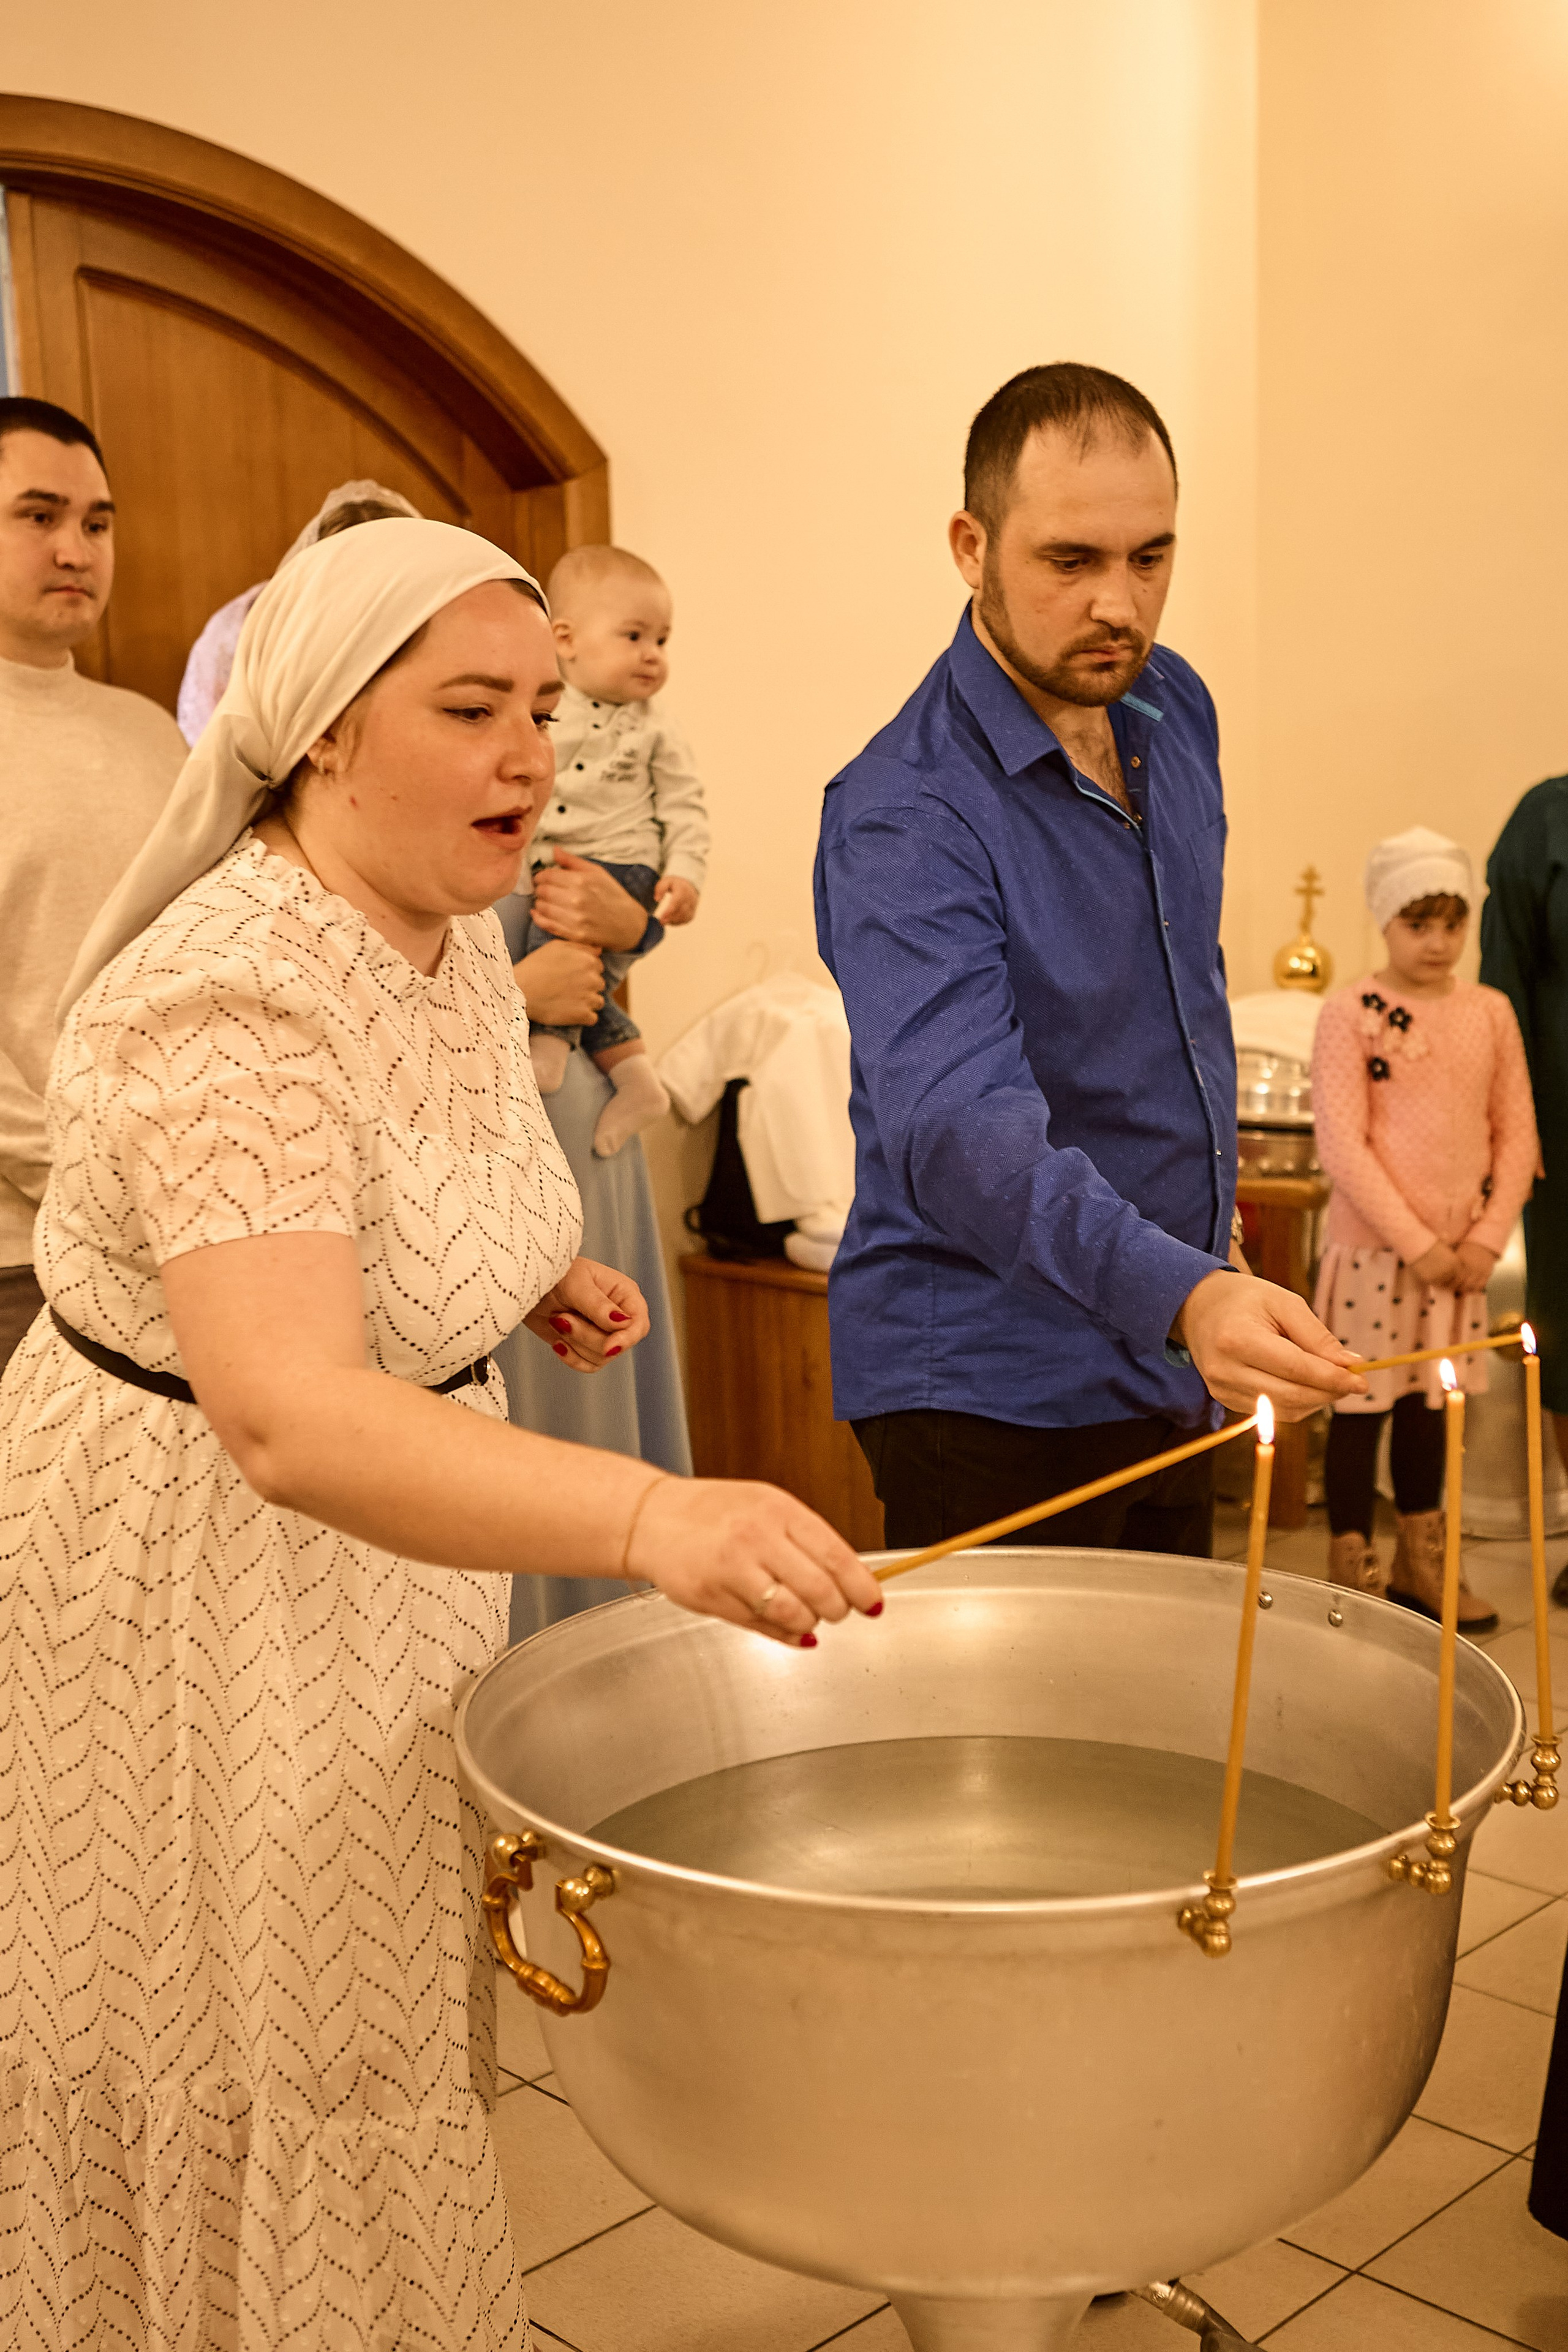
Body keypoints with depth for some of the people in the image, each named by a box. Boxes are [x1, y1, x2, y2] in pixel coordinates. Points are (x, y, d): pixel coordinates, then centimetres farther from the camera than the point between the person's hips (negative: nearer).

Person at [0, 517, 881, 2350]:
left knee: (400, 1986, 24)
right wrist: (655, 1522, -56)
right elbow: (289, 1422, -44)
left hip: (393, 1515, 9)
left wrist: (534, 1275, -1)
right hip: (197, 1559, -8)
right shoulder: (230, 1006, -31)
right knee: (258, 2035, 9)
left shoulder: (455, 930, -2)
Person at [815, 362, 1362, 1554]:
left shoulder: (1175, 708, 2)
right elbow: (958, 1130, -36)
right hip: (992, 1396, -7)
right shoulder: (902, 818, -23)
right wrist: (1183, 1293, -50)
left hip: (1172, 1365, 8)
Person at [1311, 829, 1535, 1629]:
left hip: (1461, 1252, 4)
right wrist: (1416, 1243, -14)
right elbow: (1342, 1144, -13)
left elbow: (1518, 1133, 7)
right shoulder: (1351, 1013, -8)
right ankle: (1351, 1571, 16)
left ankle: (1420, 1562, 28)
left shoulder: (1490, 1012, 6)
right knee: (1363, 1403, 3)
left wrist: (1488, 1238, -4)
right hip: (1373, 1246, -4)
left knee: (1430, 1400, 15)